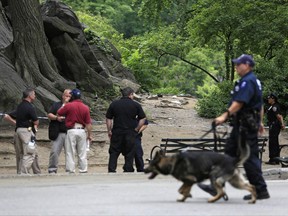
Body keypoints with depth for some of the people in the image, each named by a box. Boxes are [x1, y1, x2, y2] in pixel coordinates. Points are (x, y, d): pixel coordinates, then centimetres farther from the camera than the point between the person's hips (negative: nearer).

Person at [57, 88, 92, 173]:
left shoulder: (68, 106, -8)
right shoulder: (85, 108, 0)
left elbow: (58, 114, 3)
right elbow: (88, 123, 0)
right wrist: (89, 135, 8)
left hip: (71, 131, -3)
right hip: (82, 131, 3)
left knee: (70, 153, 1)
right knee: (82, 154, 10)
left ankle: (70, 171, -1)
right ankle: (83, 171, 12)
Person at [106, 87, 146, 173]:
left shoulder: (114, 104, 5)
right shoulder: (136, 105, 0)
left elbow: (108, 119, 5)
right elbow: (143, 118, -1)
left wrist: (109, 131, 10)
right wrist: (136, 129, 4)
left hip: (117, 132, 1)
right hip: (130, 133, -1)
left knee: (114, 153, 7)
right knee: (129, 154, 6)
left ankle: (111, 171, 2)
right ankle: (128, 170, 5)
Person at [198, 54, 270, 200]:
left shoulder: (247, 81, -16)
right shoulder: (253, 81, 18)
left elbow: (239, 102, -26)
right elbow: (260, 105, 24)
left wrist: (225, 116, -31)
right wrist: (259, 122, 29)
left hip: (245, 125, -11)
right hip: (243, 124, 11)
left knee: (249, 157, -7)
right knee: (229, 154, 11)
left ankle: (261, 191, -2)